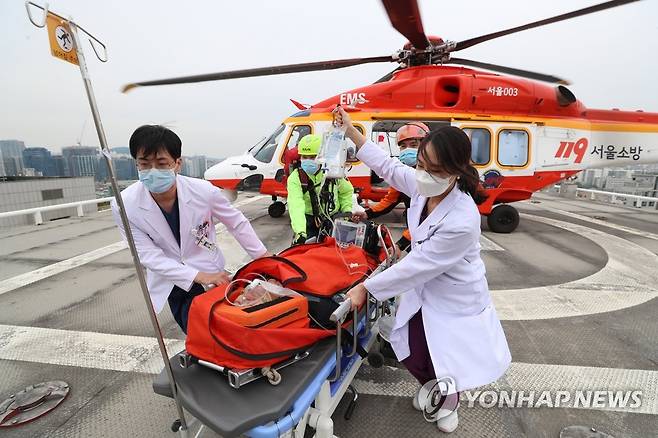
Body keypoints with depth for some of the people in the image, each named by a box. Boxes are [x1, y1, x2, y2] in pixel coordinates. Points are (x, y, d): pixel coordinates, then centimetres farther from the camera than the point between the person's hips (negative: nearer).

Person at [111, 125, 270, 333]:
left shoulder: (204, 191, -23)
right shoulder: (124, 206, -20)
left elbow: (237, 223, -8)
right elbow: (149, 256, -16)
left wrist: (264, 256, -5)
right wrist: (199, 276, -24)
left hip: (209, 269, -1)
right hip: (170, 280, 1)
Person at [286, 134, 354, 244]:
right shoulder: (295, 178, -13)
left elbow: (347, 191, 15)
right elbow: (296, 206, -29)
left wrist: (347, 210, 2)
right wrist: (300, 232, -42)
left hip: (334, 219, 2)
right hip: (309, 221, -1)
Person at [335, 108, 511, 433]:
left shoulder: (461, 222, -35)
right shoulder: (424, 186, -16)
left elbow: (416, 266, -28)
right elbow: (388, 166, 1)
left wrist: (366, 288, -21)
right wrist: (351, 132, 4)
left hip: (455, 299, -5)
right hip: (424, 290, 5)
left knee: (449, 363, 11)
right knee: (414, 358, 10)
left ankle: (450, 402, 48)